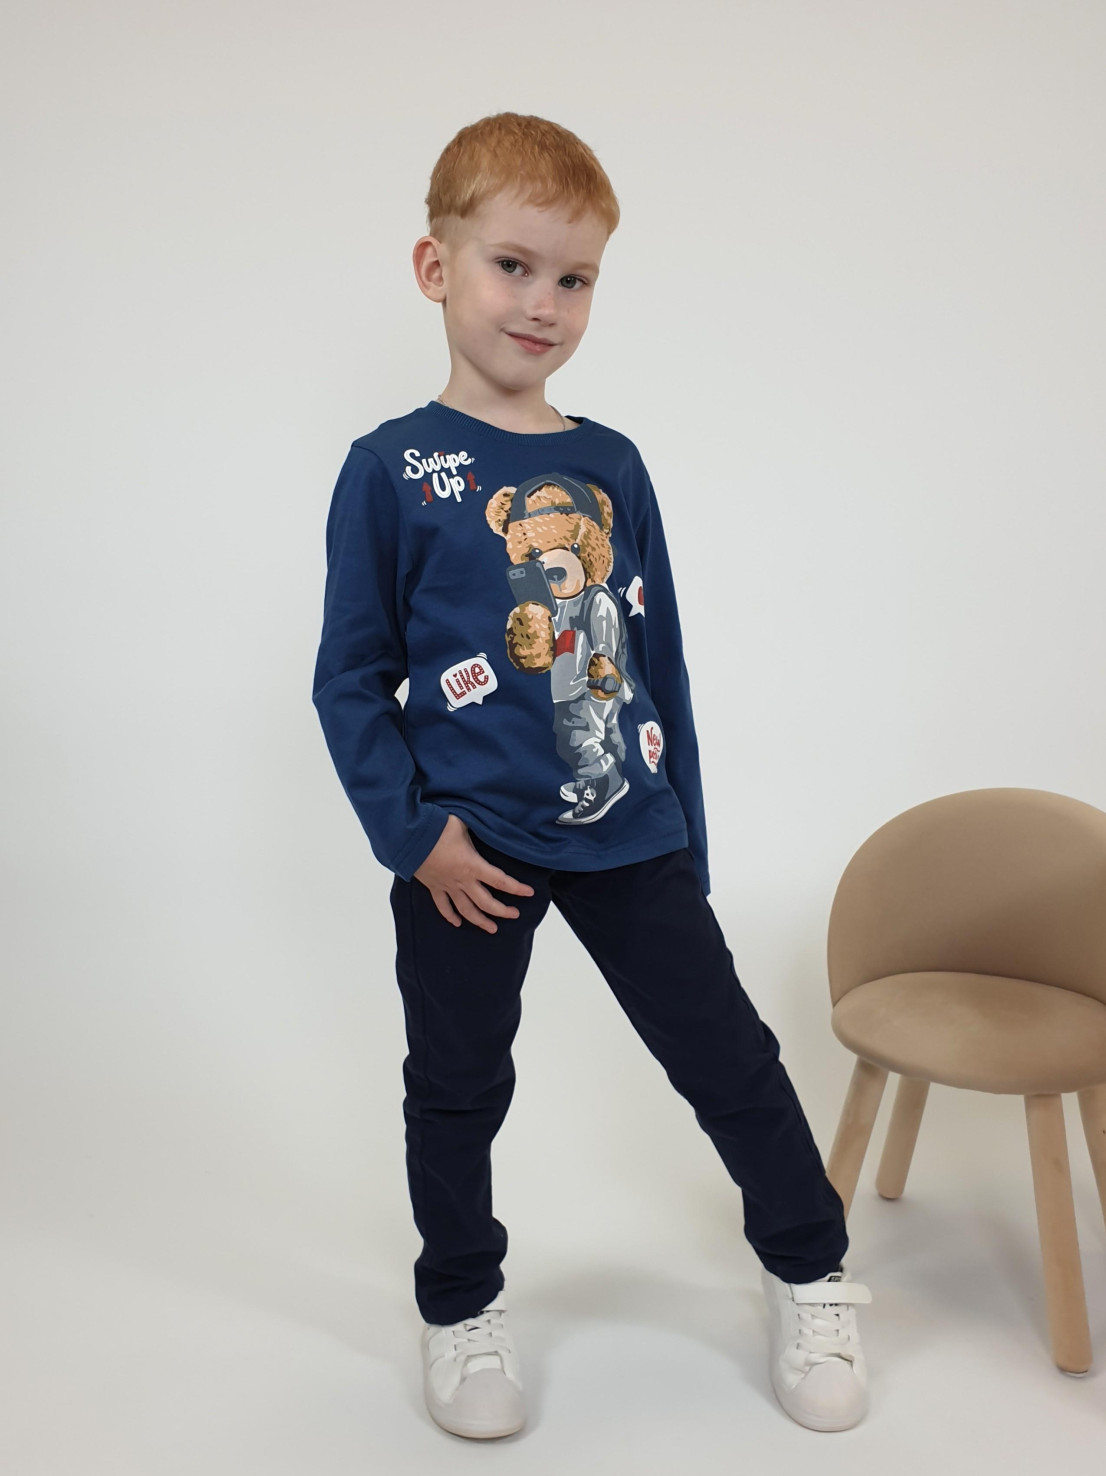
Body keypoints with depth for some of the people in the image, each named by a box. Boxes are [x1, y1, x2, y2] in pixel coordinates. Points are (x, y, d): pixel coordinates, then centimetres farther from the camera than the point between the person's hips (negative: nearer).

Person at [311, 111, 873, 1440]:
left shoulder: (611, 467, 5)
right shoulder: (392, 468, -5)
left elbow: (660, 666, 10)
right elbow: (351, 679, -3)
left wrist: (685, 839, 11)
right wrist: (411, 832, -12)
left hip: (625, 833, 3)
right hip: (468, 846, -2)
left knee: (731, 1057, 8)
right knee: (457, 1090, 13)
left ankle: (811, 1276, 31)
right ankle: (461, 1310, 36)